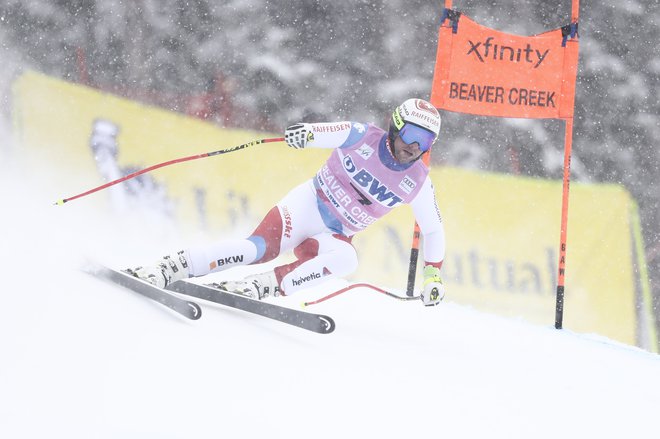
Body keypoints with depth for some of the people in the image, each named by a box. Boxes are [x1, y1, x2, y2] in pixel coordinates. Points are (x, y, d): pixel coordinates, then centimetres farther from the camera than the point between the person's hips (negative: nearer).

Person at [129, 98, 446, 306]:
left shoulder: (418, 184, -1)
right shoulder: (363, 137, -7)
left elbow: (434, 230, 10)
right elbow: (325, 132, -14)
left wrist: (433, 273, 5)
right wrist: (304, 133, -39)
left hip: (334, 235, 3)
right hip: (307, 204, -3)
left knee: (346, 259, -34)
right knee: (261, 247, -30)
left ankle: (264, 286, -40)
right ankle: (170, 267, -29)